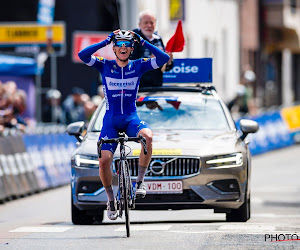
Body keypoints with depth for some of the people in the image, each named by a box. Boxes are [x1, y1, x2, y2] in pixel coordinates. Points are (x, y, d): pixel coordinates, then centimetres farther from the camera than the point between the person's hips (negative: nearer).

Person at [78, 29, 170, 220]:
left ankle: (140, 181, -19)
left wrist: (142, 41, -13)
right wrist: (105, 41, -17)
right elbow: (82, 55, -15)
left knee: (147, 136, -34)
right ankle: (111, 200, 7)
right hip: (111, 120, 0)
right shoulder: (105, 66, 1)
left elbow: (164, 58, -10)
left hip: (131, 118, 0)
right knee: (104, 160, -16)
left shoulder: (138, 66, 3)